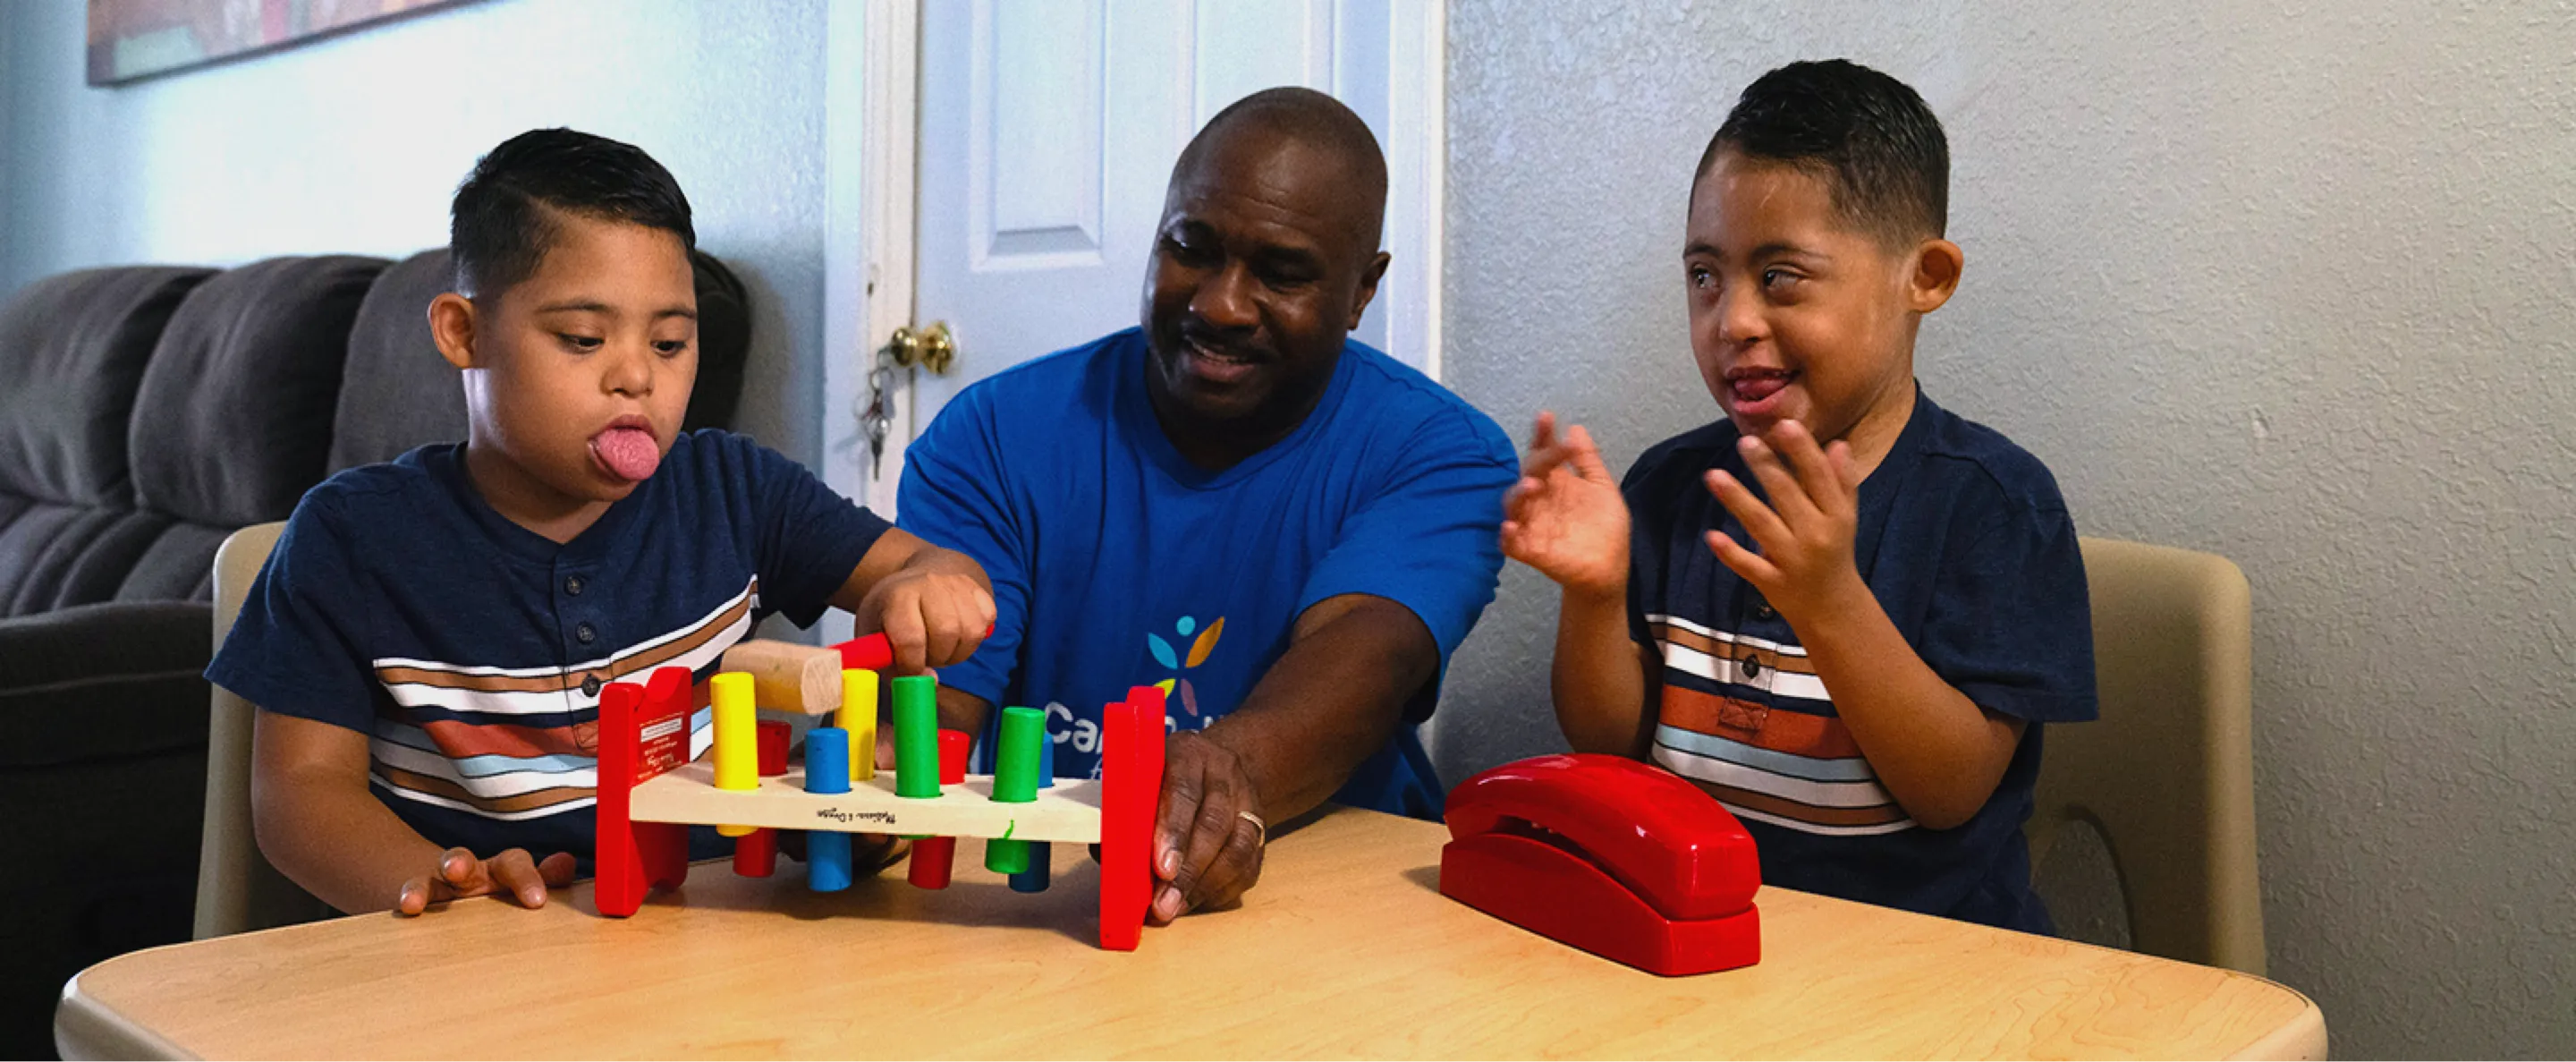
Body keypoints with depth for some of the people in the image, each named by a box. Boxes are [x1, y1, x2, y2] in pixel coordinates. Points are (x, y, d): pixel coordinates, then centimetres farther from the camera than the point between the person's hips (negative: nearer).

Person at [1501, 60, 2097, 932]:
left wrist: (1832, 606, -25)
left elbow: (1955, 793, -12)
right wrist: (1595, 596, -13)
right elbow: (1610, 746, 4)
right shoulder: (1668, 484, 5)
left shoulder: (1993, 499, -6)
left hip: (1921, 936, -3)